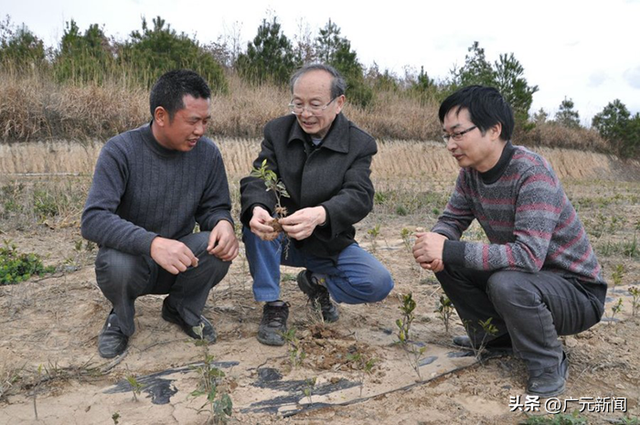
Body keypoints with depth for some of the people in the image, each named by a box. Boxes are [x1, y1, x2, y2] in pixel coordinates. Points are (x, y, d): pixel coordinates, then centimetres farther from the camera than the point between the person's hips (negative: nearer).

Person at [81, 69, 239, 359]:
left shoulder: (207, 153, -7)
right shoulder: (120, 150, -17)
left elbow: (215, 207, 1)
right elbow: (93, 220, -26)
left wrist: (223, 223, -26)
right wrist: (152, 243, -44)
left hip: (180, 261, 3)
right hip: (131, 256, -2)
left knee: (220, 248, -27)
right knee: (117, 264, -36)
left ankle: (182, 309, 6)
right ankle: (120, 320, 2)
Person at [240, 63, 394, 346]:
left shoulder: (359, 144, -10)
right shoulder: (276, 131, -5)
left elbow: (359, 197, -25)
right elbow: (257, 180, -18)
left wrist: (320, 214, -48)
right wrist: (257, 209, -44)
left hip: (329, 243, 0)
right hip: (280, 240, 1)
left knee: (379, 284, -20)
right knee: (255, 220, -31)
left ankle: (316, 283, 10)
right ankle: (272, 305, -15)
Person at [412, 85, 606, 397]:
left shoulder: (531, 173, -28)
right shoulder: (471, 172, -5)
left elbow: (529, 256, -37)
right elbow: (451, 220, 0)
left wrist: (449, 250, -36)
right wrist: (436, 245, -24)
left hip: (577, 290, -7)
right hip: (522, 273, 7)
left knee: (506, 283, -36)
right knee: (446, 262, -8)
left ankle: (549, 364, -7)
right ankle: (495, 335, 12)